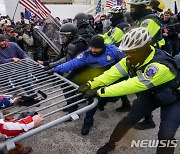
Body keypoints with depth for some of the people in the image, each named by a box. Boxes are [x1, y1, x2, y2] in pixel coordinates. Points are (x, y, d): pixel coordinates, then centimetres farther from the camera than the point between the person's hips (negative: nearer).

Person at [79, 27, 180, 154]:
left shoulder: (160, 67, -41)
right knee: (129, 120, -1)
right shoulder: (134, 58, -19)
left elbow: (131, 86, -43)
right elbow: (113, 73, -20)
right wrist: (91, 85, -29)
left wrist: (98, 92, -41)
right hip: (151, 93, 5)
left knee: (166, 135, -17)